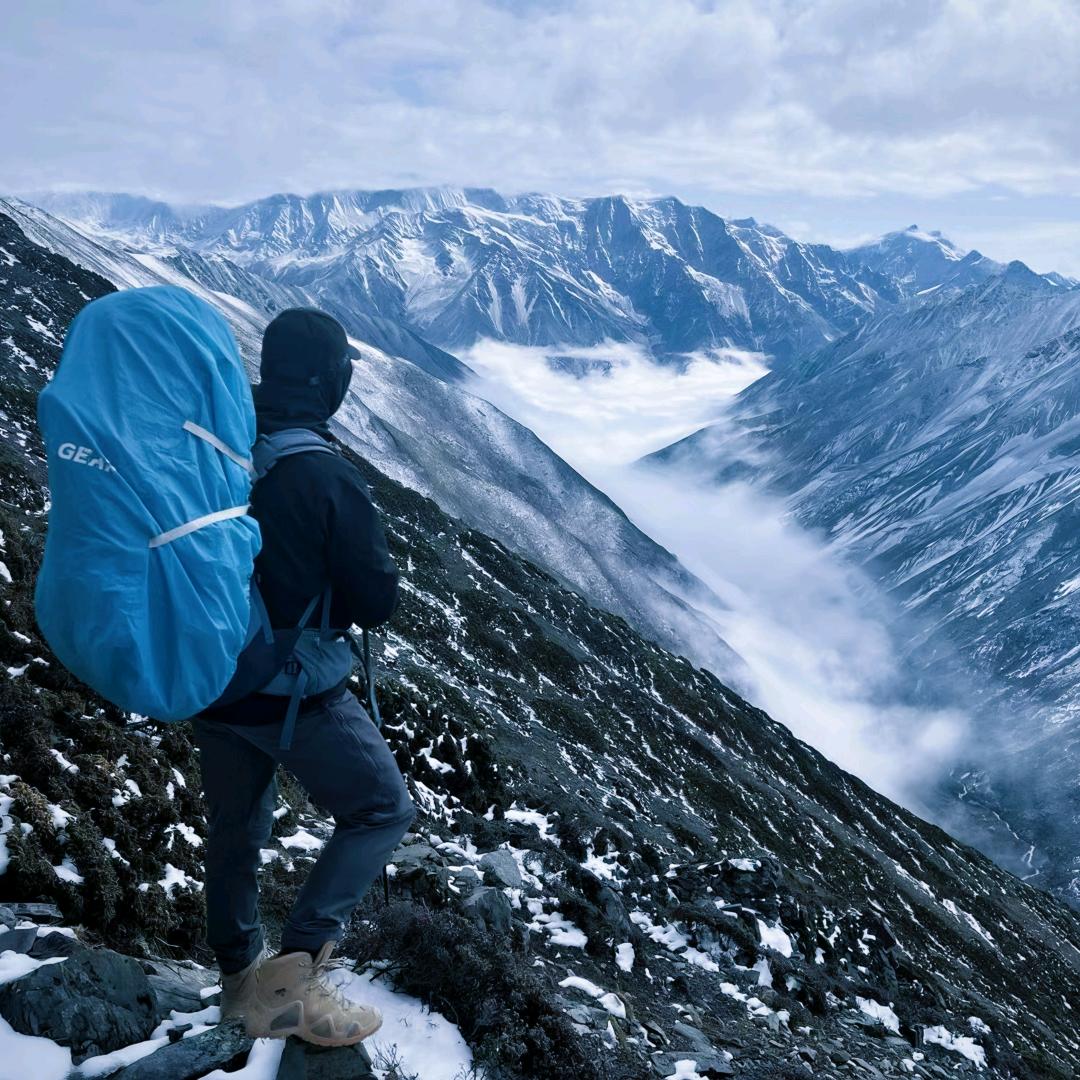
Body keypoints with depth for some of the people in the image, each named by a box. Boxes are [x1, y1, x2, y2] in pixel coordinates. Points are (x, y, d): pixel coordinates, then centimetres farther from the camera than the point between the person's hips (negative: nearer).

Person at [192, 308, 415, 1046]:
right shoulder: (328, 478, -22)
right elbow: (377, 601, -16)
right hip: (297, 694, -6)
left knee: (236, 830, 23)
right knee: (383, 810, 10)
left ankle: (240, 979, 39)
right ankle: (298, 970, -1)